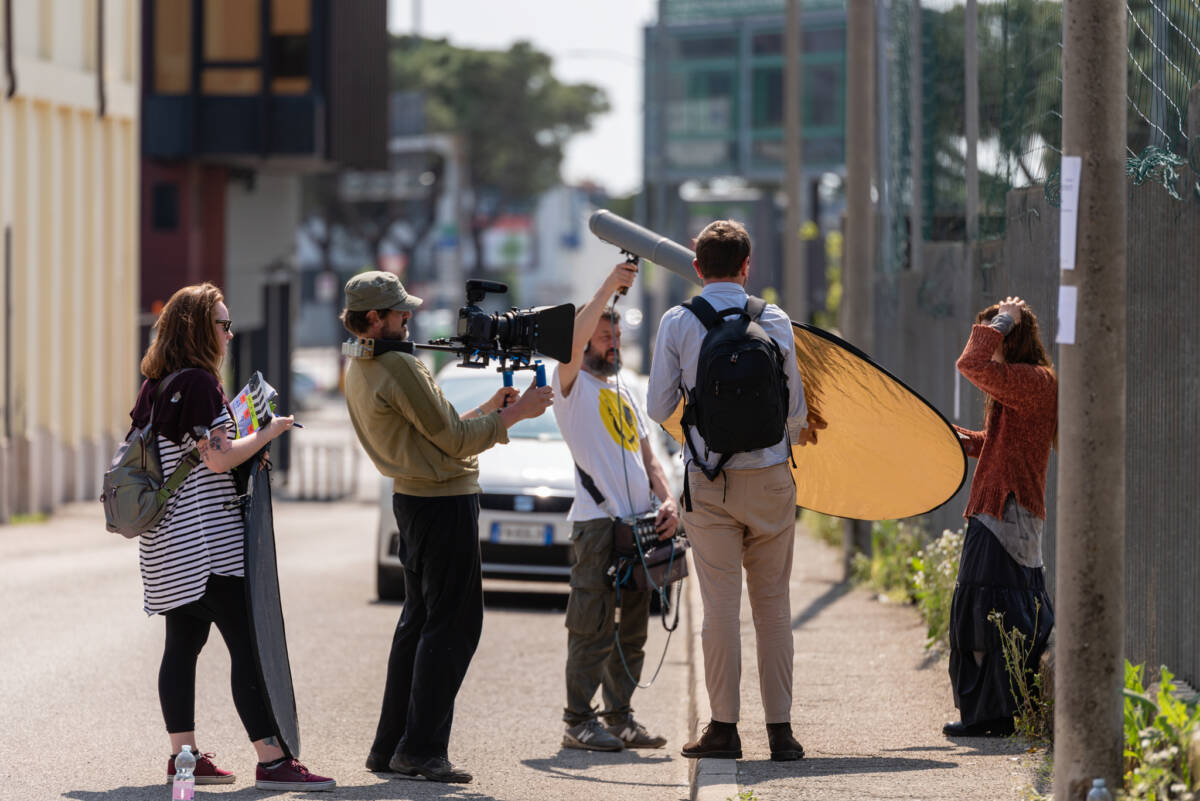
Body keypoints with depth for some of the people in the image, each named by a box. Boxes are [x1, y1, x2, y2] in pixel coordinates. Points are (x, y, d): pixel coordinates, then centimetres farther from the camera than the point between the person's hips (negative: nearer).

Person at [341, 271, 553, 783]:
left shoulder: (359, 371, 12)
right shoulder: (398, 366, -18)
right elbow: (454, 441, -15)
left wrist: (487, 410, 14)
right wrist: (515, 413, -5)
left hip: (412, 497, 10)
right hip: (444, 501, -10)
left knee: (419, 620, 15)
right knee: (452, 624, -6)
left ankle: (390, 747, 17)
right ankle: (421, 750, -7)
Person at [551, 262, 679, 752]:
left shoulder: (626, 395, 24)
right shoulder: (573, 385, 2)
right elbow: (571, 340, -19)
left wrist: (667, 500, 5)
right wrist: (606, 291, -27)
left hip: (639, 524, 7)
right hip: (597, 522, -7)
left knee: (632, 629, 8)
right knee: (592, 628, -8)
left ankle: (620, 717, 14)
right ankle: (579, 722, -6)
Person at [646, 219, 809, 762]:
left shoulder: (677, 323, -4)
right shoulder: (775, 321, 0)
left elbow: (659, 409, -2)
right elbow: (795, 408, 7)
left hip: (710, 480, -1)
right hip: (770, 476, 1)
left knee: (720, 604, 2)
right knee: (773, 604, 6)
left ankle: (724, 725, 2)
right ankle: (780, 728, 5)